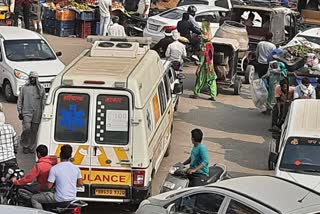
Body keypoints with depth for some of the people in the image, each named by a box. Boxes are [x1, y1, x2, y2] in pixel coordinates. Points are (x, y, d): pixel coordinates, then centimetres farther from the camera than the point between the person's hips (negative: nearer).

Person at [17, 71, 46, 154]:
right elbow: (20, 100, 10)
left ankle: (31, 147, 17)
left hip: (37, 113, 2)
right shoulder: (24, 88, 6)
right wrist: (20, 111, 4)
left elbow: (43, 102, 11)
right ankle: (25, 145, 1)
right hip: (26, 112, -2)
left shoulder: (41, 89, 9)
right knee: (27, 128, -16)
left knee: (34, 131, 5)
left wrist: (43, 112, 5)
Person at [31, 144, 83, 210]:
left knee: (34, 198, 8)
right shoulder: (76, 168, -3)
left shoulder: (54, 168, -16)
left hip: (60, 199, -6)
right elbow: (80, 184, 6)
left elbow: (48, 187, -14)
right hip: (72, 198, 6)